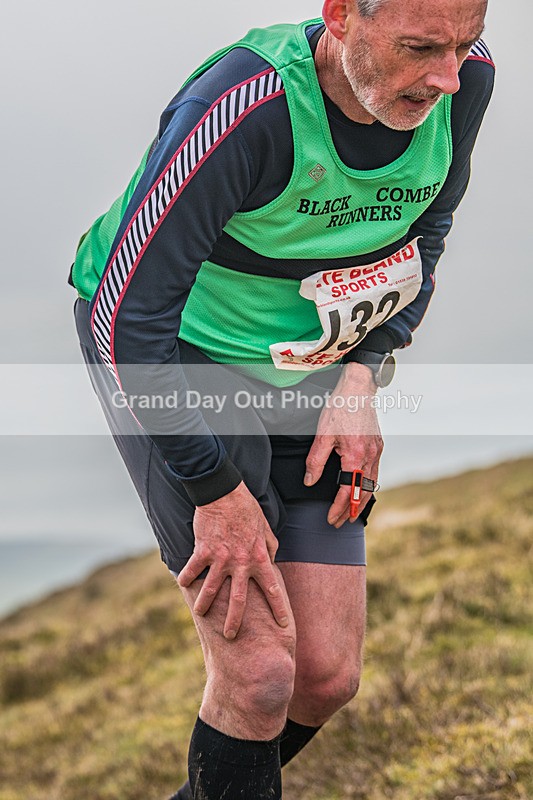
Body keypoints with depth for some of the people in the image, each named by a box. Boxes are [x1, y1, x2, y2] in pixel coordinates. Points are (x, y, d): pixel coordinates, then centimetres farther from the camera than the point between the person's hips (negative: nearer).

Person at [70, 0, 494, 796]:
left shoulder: (465, 80, -14)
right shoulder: (246, 107, -33)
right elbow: (128, 312, -27)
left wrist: (360, 378, -5)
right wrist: (219, 492, -22)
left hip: (306, 371, 6)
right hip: (170, 354, -5)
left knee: (328, 674, 4)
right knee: (260, 667, -14)